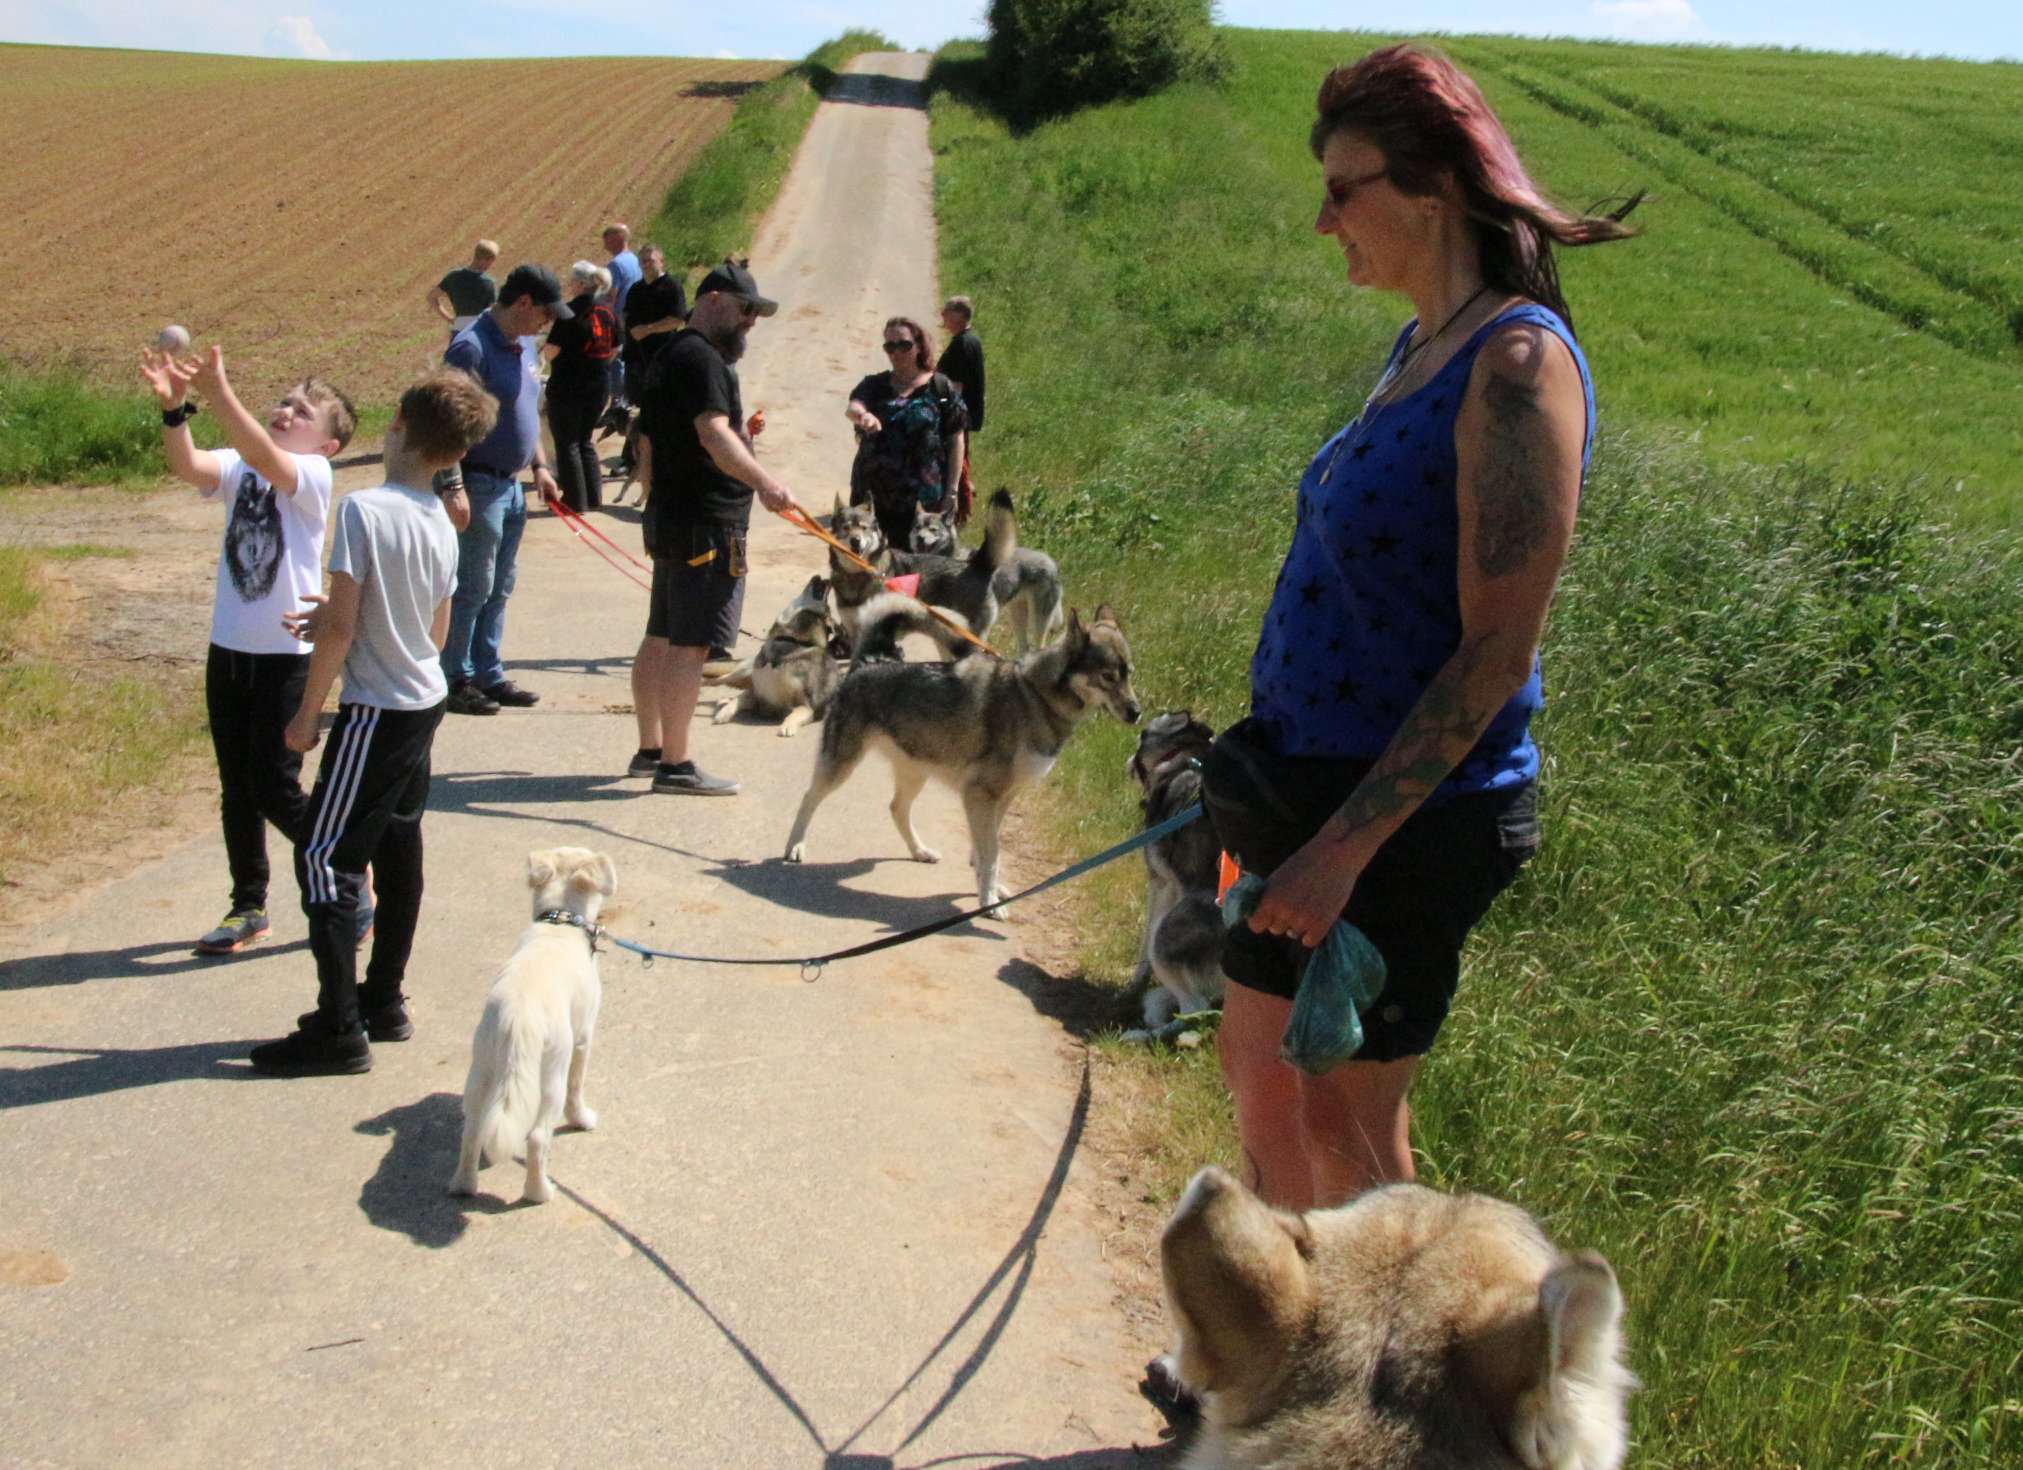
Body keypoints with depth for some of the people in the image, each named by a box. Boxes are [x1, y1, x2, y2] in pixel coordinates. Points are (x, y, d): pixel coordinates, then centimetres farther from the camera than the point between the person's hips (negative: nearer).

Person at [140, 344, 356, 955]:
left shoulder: (314, 475, -9)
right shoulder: (239, 468, 5)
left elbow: (262, 456, -30)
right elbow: (187, 466, -15)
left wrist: (218, 391, -38)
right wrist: (173, 405, -31)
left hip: (287, 656, -6)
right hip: (229, 648, 6)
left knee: (274, 786, -3)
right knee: (236, 786, 12)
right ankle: (248, 906, 25)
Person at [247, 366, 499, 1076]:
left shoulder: (365, 509, -19)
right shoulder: (441, 522, 4)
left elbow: (339, 627, -19)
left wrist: (307, 712, -8)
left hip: (376, 713, -8)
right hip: (424, 703, 8)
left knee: (323, 855, -2)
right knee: (398, 854, 15)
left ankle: (339, 1030, -1)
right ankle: (383, 1002, 25)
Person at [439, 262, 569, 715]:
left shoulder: (525, 346, 11)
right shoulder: (472, 348, -17)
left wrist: (539, 465, 18)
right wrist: (452, 487, -26)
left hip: (512, 484, 9)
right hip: (479, 485, -9)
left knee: (498, 590, 14)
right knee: (472, 588, -3)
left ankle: (488, 674, 22)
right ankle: (454, 680, 6)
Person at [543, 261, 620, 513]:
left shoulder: (571, 312, -15)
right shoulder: (607, 313, 4)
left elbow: (552, 351, -16)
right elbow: (614, 349, 14)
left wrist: (544, 350, 4)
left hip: (568, 386, -6)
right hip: (600, 385, 7)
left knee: (567, 443, 4)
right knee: (584, 440, 19)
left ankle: (575, 500, 5)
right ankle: (593, 496, 18)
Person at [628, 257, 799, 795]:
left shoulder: (670, 356, 20)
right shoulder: (700, 357, -13)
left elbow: (648, 446, 25)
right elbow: (713, 433, -30)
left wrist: (657, 506, 31)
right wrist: (762, 481, -43)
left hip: (670, 521, 11)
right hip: (706, 527, -11)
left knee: (660, 639, 15)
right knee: (688, 646, -9)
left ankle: (650, 750, 23)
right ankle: (675, 765, -8)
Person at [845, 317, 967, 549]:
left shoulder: (941, 388, 2)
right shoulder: (874, 386, 9)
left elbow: (956, 441, 2)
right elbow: (851, 408, -11)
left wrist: (952, 491, -3)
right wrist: (862, 415, -37)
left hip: (922, 500, -3)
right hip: (871, 494, 3)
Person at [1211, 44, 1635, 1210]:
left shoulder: (1516, 362, -18)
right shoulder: (1422, 345, 10)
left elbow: (1495, 650, -22)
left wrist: (1347, 844, -23)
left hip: (1410, 812, -9)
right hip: (1313, 783, 9)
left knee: (1344, 1119, 2)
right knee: (1258, 1069, 17)